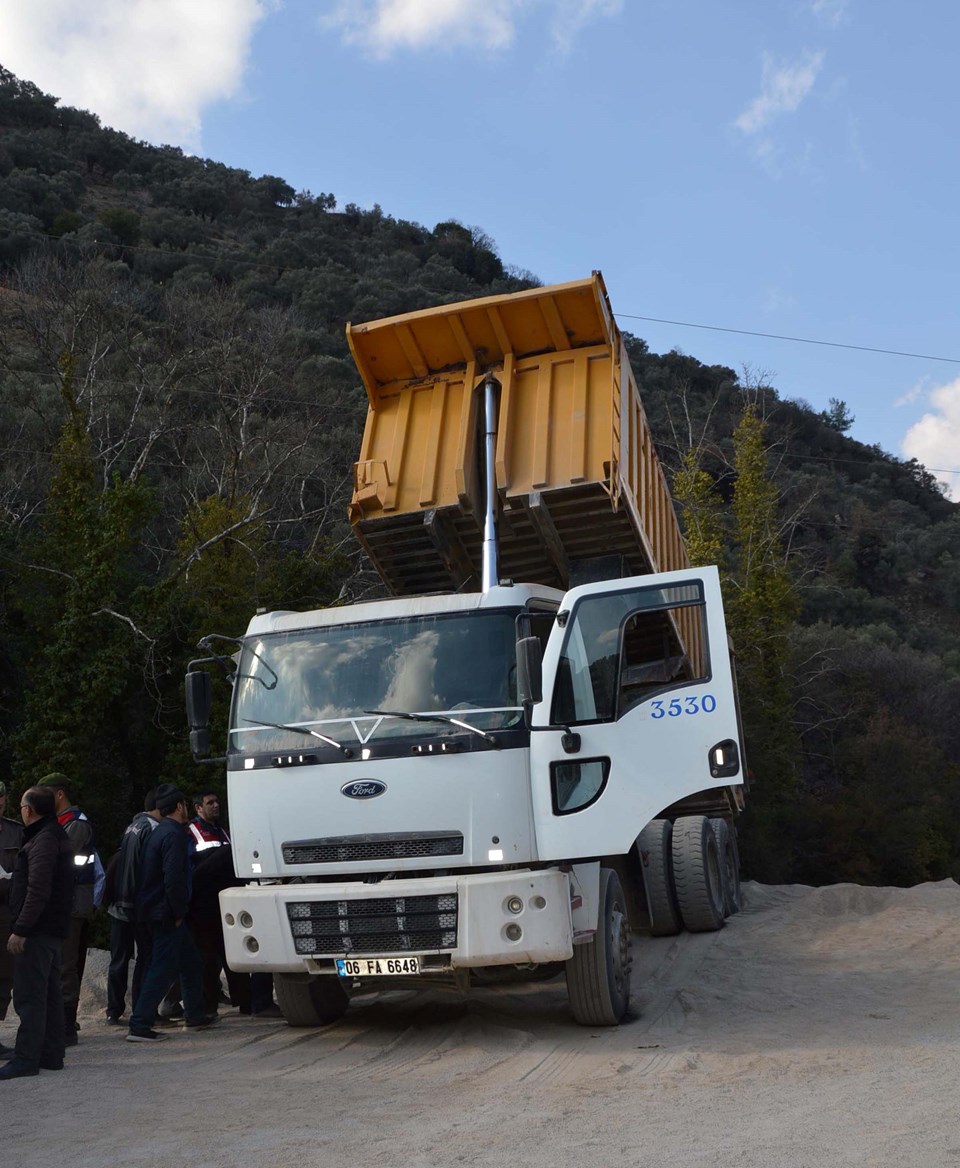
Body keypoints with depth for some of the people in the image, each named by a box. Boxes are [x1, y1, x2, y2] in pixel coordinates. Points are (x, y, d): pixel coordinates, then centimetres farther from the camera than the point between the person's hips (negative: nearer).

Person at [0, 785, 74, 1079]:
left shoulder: (42, 842, -16)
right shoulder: (58, 837, 17)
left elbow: (37, 891, -23)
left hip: (37, 930, -10)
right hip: (55, 928, 10)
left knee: (29, 995, -6)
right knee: (50, 993, 13)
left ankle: (27, 1058, -4)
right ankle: (52, 1055, 19)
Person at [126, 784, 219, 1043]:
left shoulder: (161, 832, 16)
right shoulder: (173, 834, -16)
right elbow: (173, 878, -24)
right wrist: (178, 912, -16)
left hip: (163, 913, 10)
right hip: (166, 914, -10)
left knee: (191, 963, 19)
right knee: (163, 969, -8)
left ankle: (195, 1014, 30)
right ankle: (139, 1026, -8)